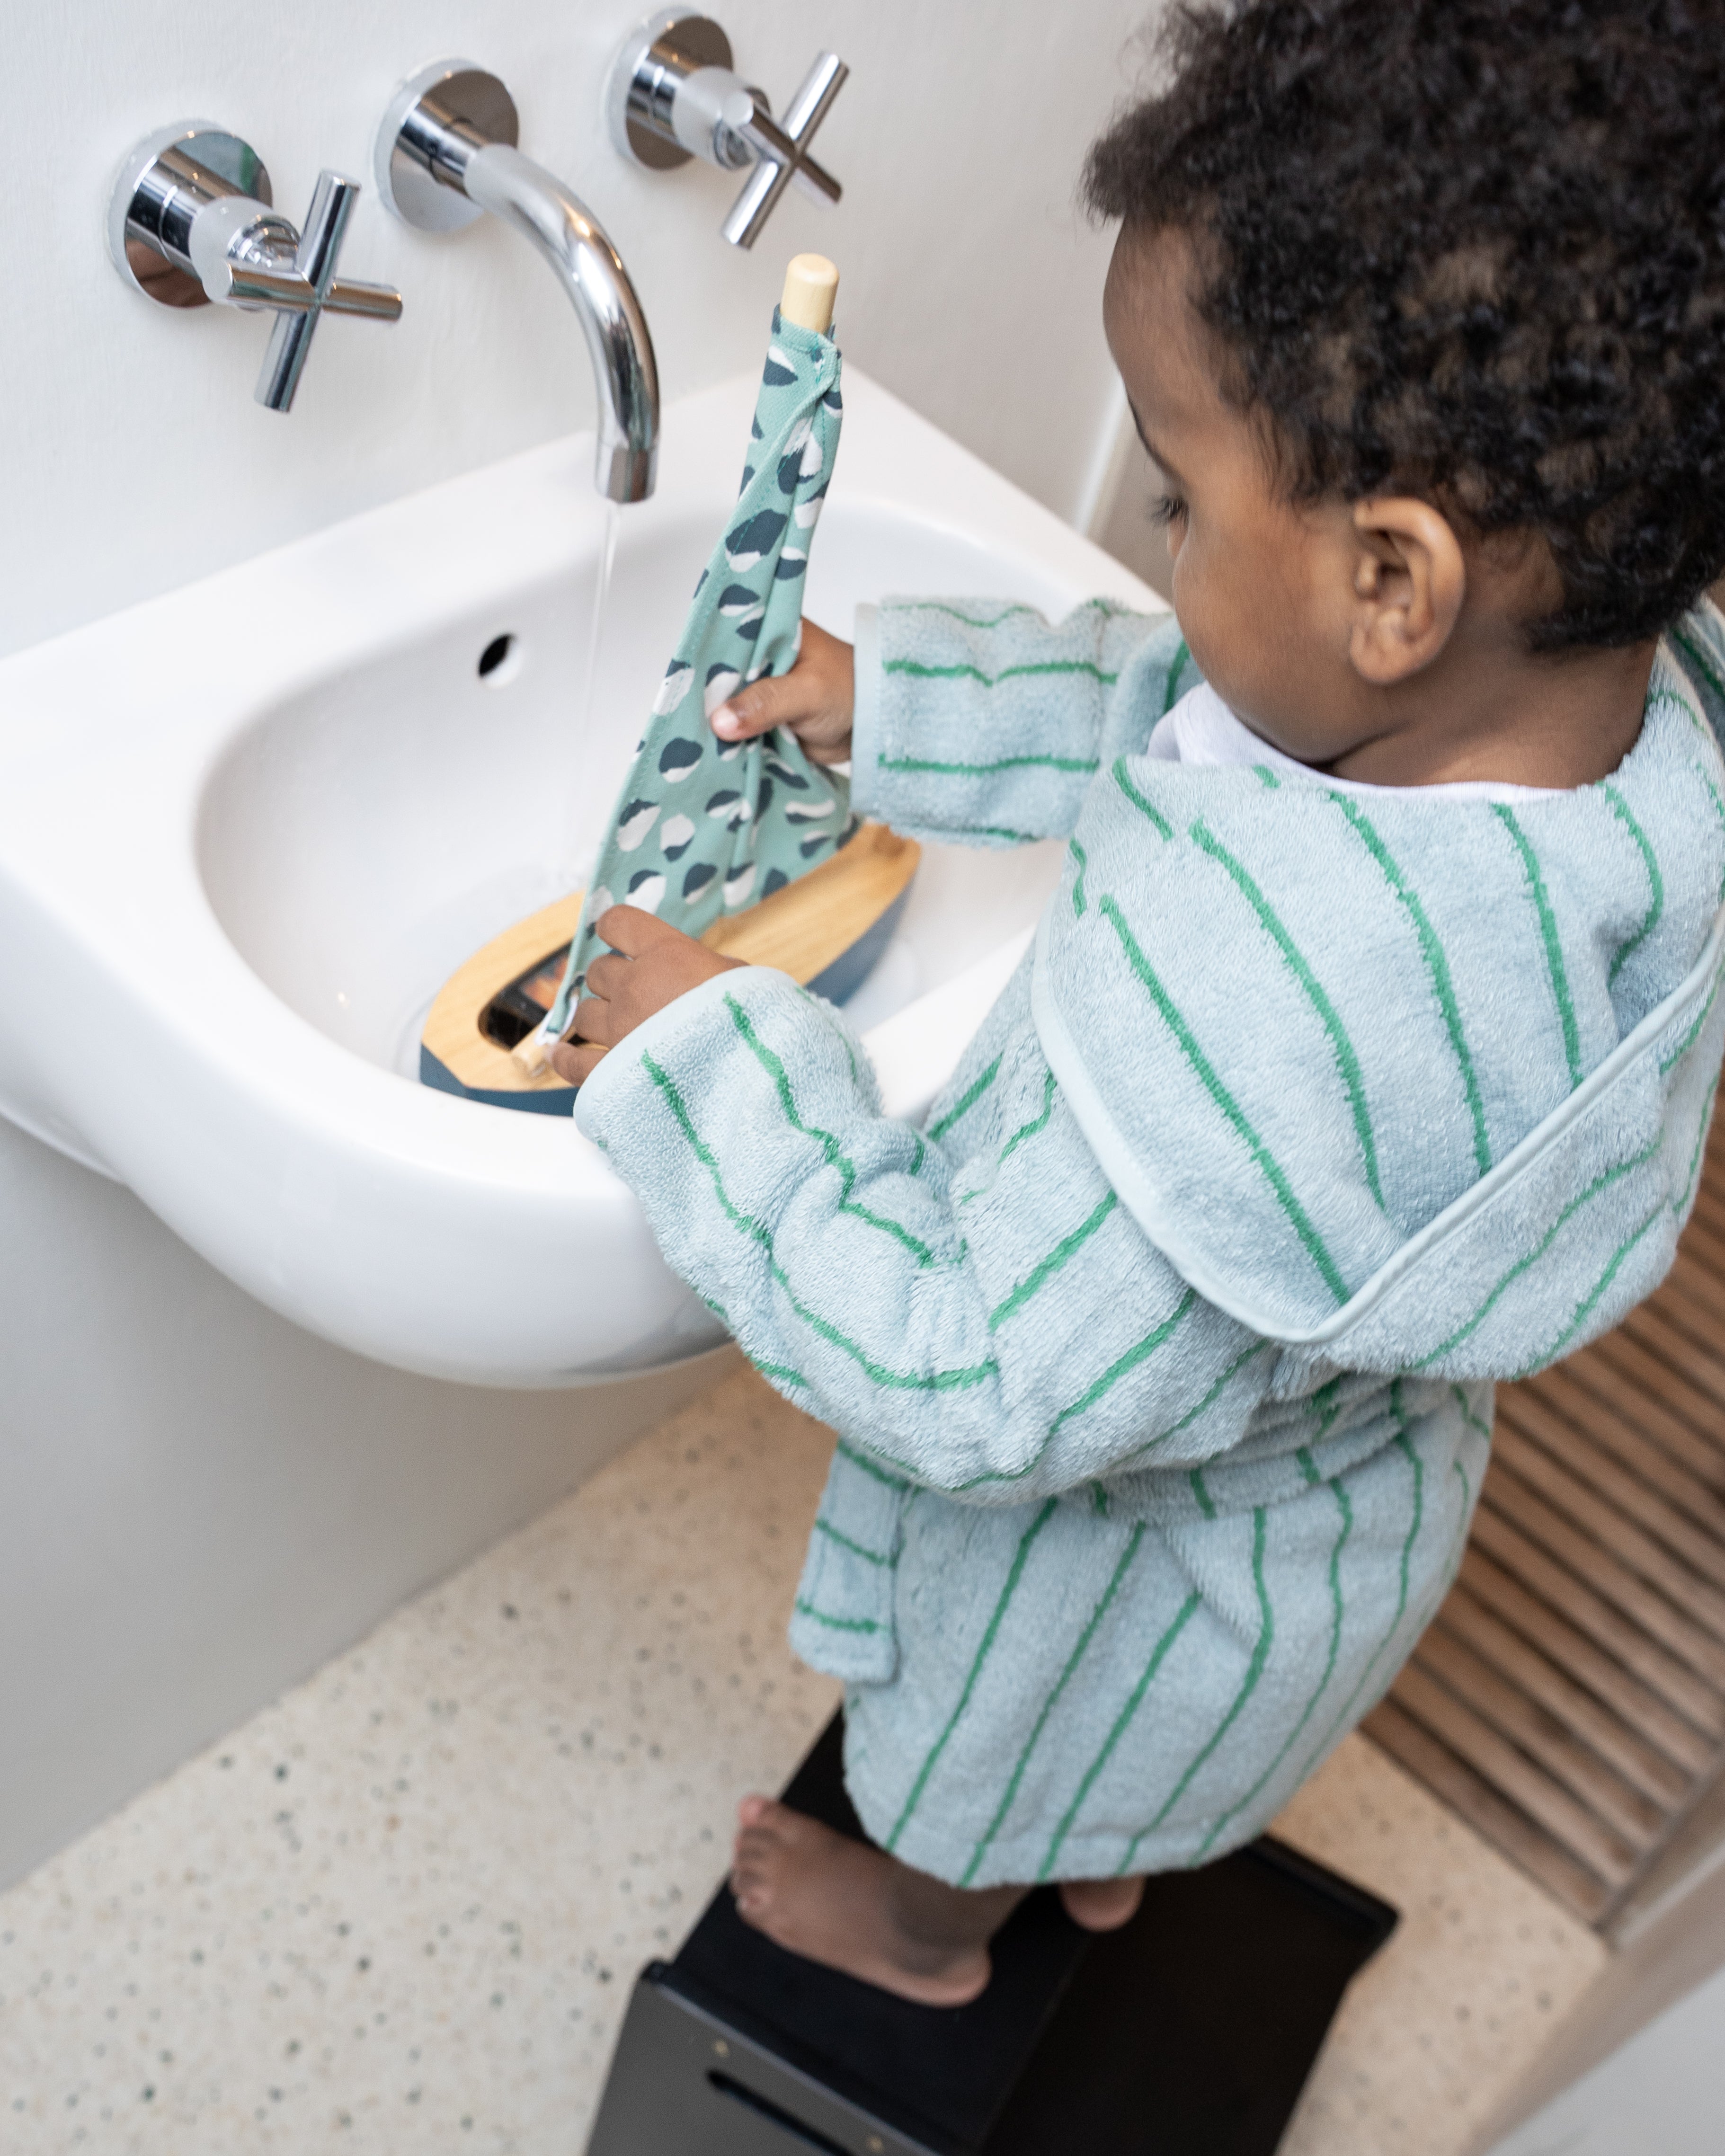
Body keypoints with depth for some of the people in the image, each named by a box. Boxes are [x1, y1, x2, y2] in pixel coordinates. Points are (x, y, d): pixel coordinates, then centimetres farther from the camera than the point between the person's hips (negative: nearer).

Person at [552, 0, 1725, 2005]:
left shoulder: (1265, 1019, -51)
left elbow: (981, 1395, -36)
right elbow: (1170, 714, -5)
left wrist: (709, 1058, -28)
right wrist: (904, 700, -3)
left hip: (1155, 1549, -6)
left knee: (976, 1756, 32)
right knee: (1127, 1740, 40)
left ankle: (925, 1923, 65)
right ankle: (1106, 1860, 71)